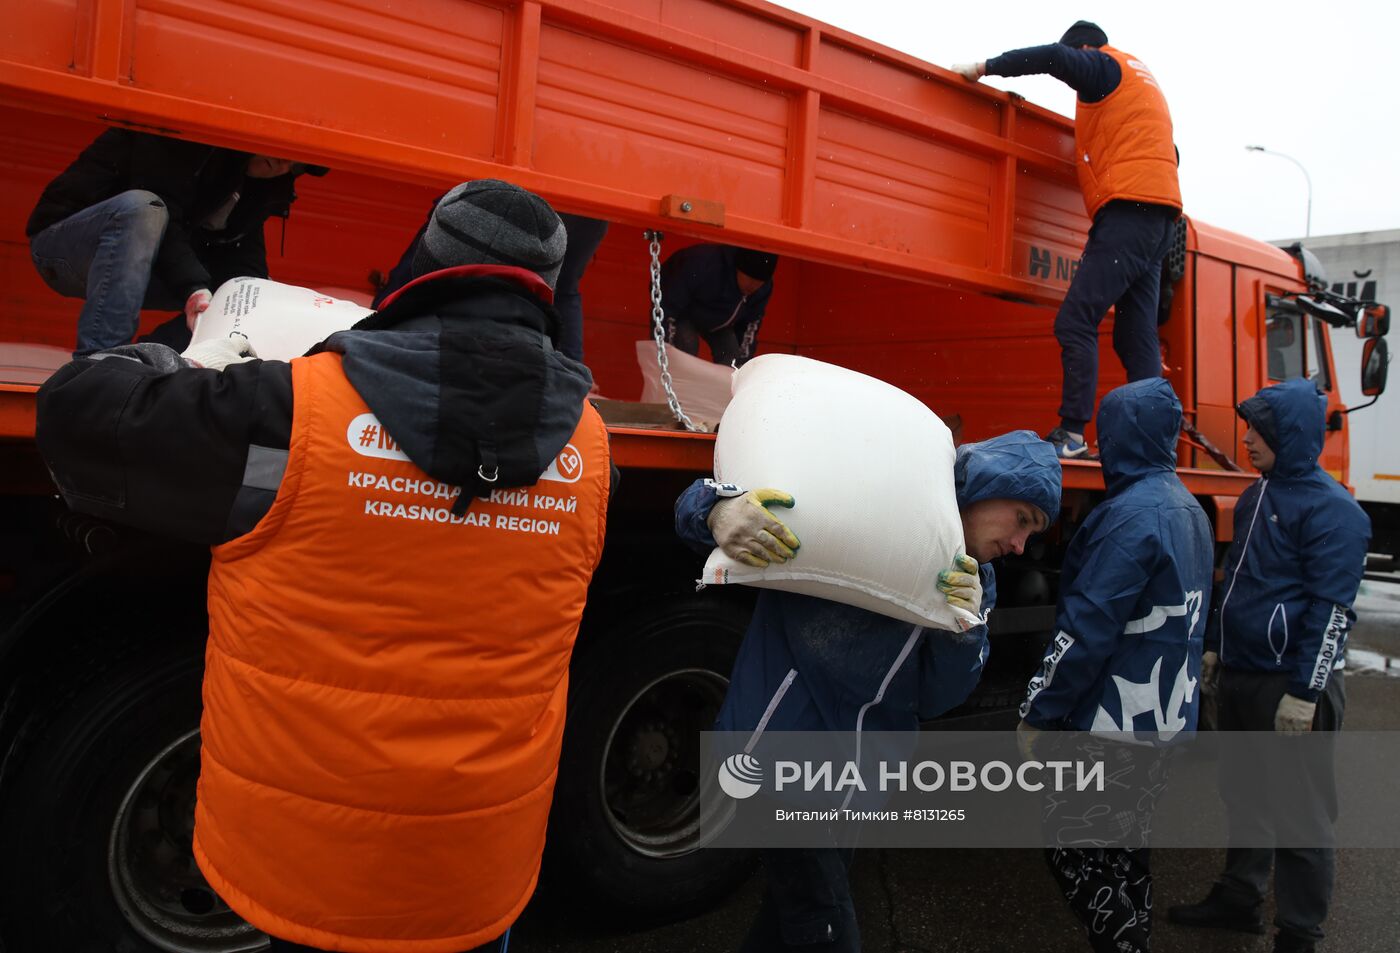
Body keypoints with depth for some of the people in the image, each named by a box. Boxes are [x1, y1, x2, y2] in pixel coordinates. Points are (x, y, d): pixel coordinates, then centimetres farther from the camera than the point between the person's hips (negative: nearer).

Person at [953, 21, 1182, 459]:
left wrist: (983, 68, -7)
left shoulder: (1105, 65, 5)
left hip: (1128, 206, -9)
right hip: (1159, 213, 9)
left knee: (1076, 321, -15)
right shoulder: (1138, 76, 31)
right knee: (1136, 336, 6)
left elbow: (1053, 58, -14)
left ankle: (1072, 433, -21)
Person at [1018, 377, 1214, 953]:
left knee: (1073, 844, 2)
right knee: (1125, 849, 19)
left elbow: (1088, 626, -23)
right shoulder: (1189, 510, 10)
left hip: (1112, 725, -9)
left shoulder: (1131, 513, -20)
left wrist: (1037, 714, -15)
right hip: (1165, 718, 9)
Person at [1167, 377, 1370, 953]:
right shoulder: (1255, 497, 12)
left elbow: (1331, 609, -18)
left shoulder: (1332, 510, -15)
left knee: (1300, 816, 3)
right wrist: (1214, 648, 20)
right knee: (1241, 794, 19)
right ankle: (1238, 899, 34)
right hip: (1239, 677, 8)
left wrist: (1304, 694, -19)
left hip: (1289, 684, -8)